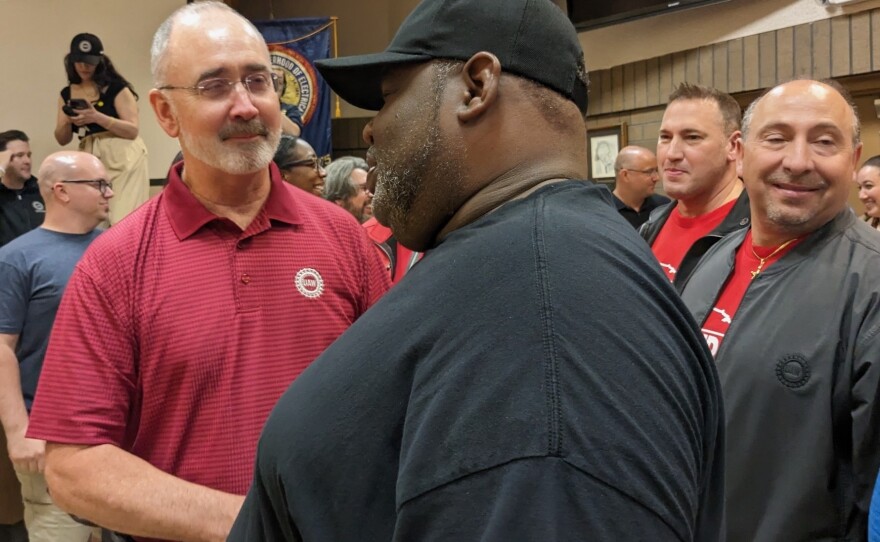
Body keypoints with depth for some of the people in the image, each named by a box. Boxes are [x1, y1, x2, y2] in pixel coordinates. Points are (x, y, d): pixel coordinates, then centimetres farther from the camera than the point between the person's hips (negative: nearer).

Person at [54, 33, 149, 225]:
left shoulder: (116, 88, -2)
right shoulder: (67, 94, 13)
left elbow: (133, 130, -10)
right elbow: (62, 140, 13)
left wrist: (97, 117, -20)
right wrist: (68, 122, -9)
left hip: (123, 158, -5)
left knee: (123, 220, -13)